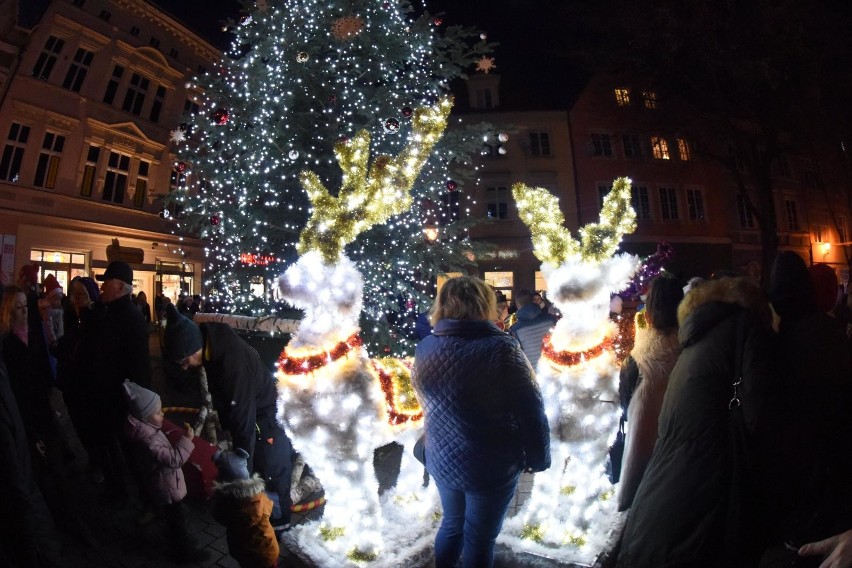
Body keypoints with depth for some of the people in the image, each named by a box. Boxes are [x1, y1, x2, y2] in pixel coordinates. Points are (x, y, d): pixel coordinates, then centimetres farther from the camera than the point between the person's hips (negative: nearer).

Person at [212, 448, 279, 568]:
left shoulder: (220, 499, -26)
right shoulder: (259, 499, -31)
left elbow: (220, 519, -6)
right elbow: (268, 507, -8)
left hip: (240, 550, 3)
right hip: (264, 550, -2)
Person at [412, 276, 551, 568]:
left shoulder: (423, 349, -7)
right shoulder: (501, 349, -23)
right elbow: (532, 413, -18)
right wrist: (538, 458, -2)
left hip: (441, 459, 5)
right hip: (491, 466, -4)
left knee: (451, 523, 27)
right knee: (479, 538, 18)